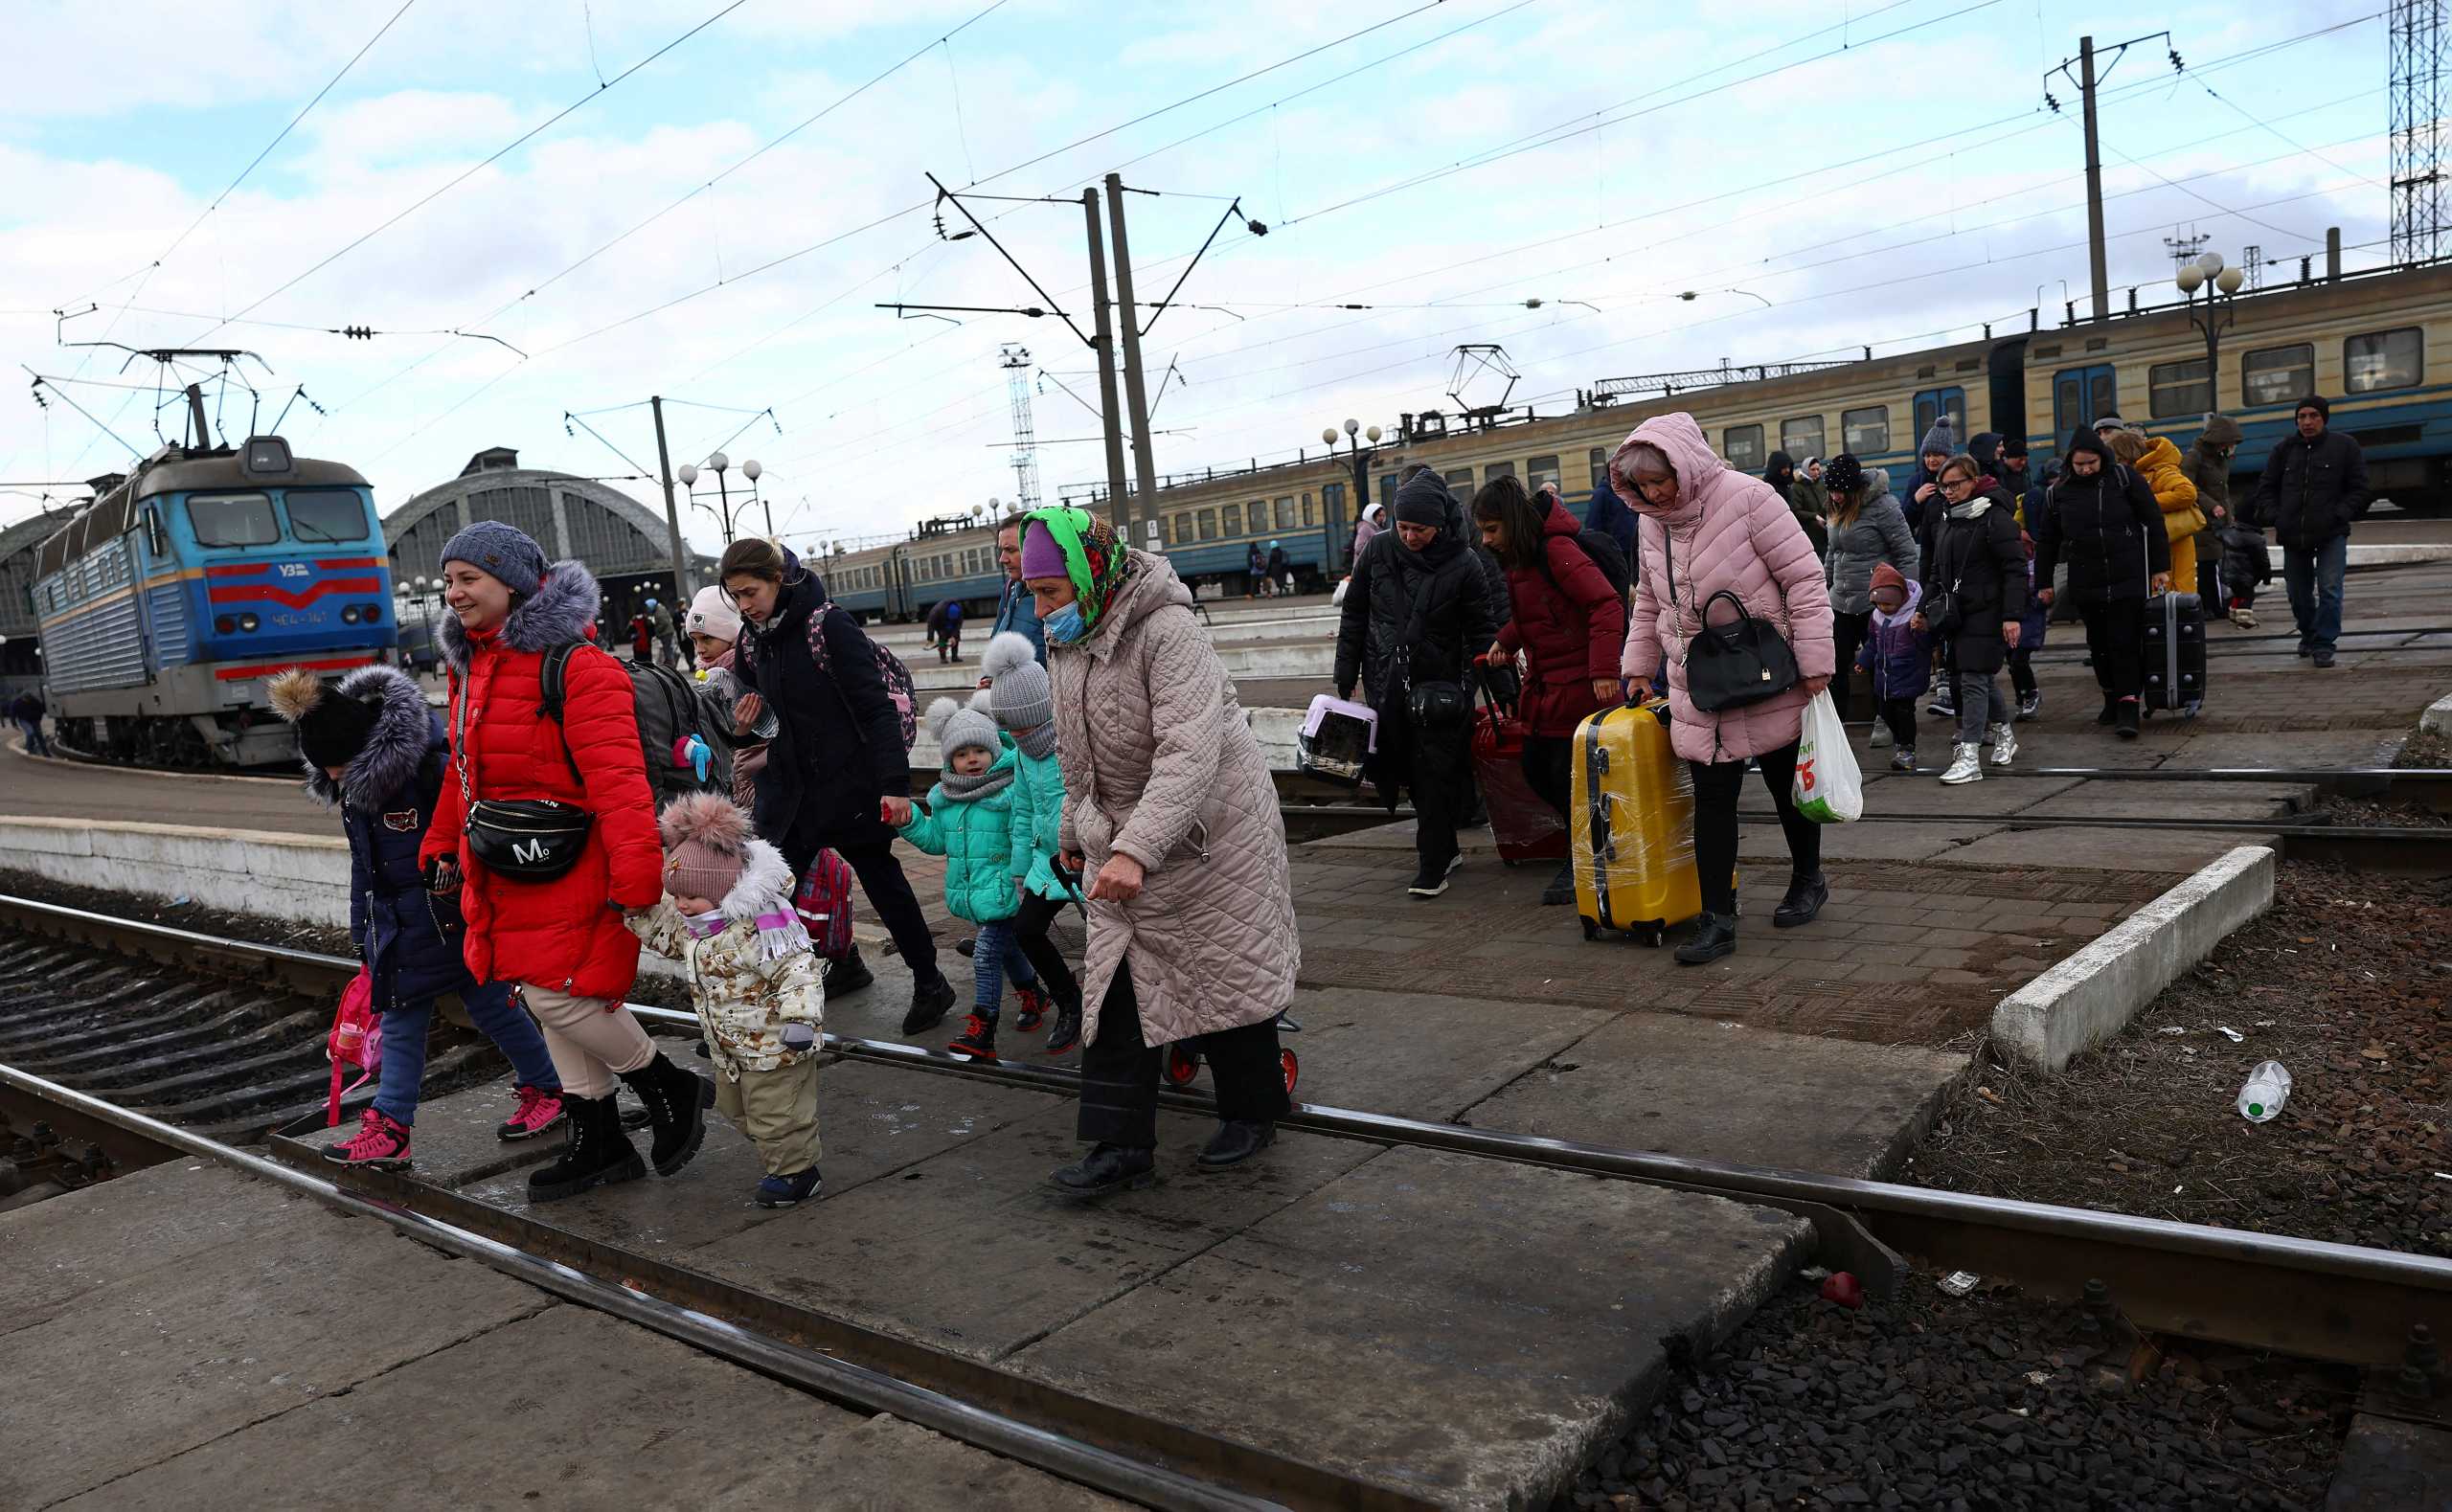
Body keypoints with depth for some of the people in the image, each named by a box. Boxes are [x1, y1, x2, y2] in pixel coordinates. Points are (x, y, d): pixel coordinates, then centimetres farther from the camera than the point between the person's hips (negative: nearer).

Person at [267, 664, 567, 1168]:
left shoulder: (432, 766, -23)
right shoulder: (353, 784, 5)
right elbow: (363, 862, 18)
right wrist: (364, 933, 22)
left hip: (455, 917, -8)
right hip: (399, 926, 8)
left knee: (491, 1007, 4)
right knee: (400, 1020, 10)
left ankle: (547, 1088, 23)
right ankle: (391, 1128, 16)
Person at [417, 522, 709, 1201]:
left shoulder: (573, 666, -17)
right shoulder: (469, 665, 12)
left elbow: (616, 778, -24)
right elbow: (464, 769, 23)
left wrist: (637, 877, -28)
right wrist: (443, 846, 24)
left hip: (567, 866, -9)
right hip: (506, 876, 9)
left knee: (557, 993, -11)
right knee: (547, 999, 13)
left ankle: (670, 1088, 13)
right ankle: (598, 1144, 25)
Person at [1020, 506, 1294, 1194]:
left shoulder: (1168, 632, -24)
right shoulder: (1065, 643, 3)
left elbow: (1190, 755, -34)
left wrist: (1135, 850, -40)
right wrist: (1075, 833, 22)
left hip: (1208, 835, -7)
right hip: (1118, 842, 7)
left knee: (1227, 975, 7)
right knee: (1114, 984, 3)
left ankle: (1252, 1111, 28)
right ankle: (1123, 1146, 9)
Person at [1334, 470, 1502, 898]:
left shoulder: (1462, 564, -7)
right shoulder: (1378, 552, 2)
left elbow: (1482, 630, -2)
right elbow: (1353, 616, 9)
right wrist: (1345, 676, 7)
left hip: (1439, 686, -3)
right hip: (1387, 686, 4)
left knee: (1434, 775, -4)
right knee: (1410, 771, 9)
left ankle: (1433, 867, 3)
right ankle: (1446, 849, 26)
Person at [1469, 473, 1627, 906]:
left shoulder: (1556, 550, -18)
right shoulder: (1517, 559, 11)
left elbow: (1607, 604, -23)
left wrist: (1603, 670, -28)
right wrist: (1505, 641, 3)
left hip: (1578, 685, -9)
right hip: (1543, 684, 9)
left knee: (1568, 776, -3)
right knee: (1536, 771, 12)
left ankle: (1580, 865, 15)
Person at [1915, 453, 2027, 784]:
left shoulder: (1994, 517, -11)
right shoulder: (1947, 519, 14)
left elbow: (2016, 570, -15)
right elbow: (1937, 570, 22)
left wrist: (2012, 615, -20)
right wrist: (1925, 608, 15)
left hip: (1986, 613, -8)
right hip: (1958, 614, 8)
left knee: (1974, 680, -11)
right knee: (1983, 677, 18)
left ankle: (1969, 757, -11)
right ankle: (2004, 733, 37)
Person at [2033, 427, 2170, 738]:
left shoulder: (2124, 478, -2)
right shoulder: (2059, 492, 6)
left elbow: (2154, 522, 1)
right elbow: (2046, 541, 15)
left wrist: (2160, 568, -1)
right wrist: (2043, 583, 14)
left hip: (2127, 579, -3)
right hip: (2086, 584, 3)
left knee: (2125, 642, -7)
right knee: (2099, 644, 9)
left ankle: (2128, 706, -7)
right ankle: (2111, 699, 20)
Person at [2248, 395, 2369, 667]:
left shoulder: (2344, 446, 0)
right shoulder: (2284, 449, 7)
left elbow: (2360, 489, 2)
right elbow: (2266, 487, 13)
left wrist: (2339, 515, -11)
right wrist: (2275, 517, -1)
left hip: (2331, 535, -3)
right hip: (2292, 535, 3)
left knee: (2329, 590, -12)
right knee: (2298, 593, 14)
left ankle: (2324, 644, -6)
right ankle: (2309, 634, 36)